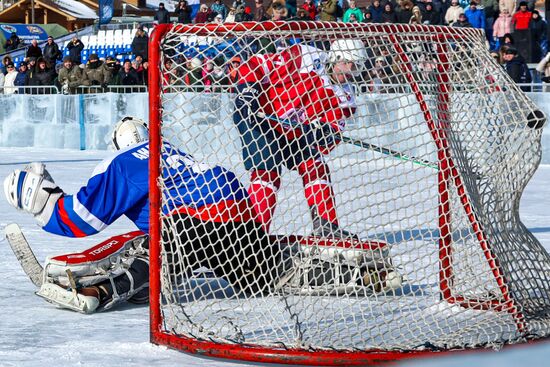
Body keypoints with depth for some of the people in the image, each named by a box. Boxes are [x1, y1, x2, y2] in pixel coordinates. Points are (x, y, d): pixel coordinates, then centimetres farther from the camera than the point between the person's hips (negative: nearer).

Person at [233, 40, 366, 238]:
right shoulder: (305, 58, -16)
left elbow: (327, 144, -4)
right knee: (267, 173, -19)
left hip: (294, 131, 7)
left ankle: (326, 226, 5)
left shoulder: (343, 97, 2)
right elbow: (254, 65, -15)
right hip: (255, 116, -7)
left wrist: (327, 133, -27)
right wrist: (247, 91, -27)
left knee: (316, 167, 0)